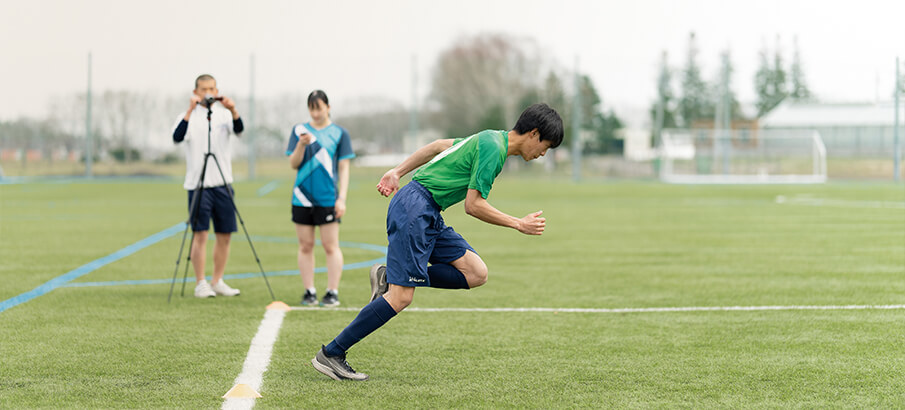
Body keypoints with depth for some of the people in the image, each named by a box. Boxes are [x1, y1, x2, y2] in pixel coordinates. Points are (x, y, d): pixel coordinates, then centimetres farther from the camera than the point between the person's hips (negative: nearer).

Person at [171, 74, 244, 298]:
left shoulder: (223, 114, 8)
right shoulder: (189, 116, 0)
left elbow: (239, 130, -11)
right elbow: (177, 137, -19)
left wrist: (233, 110, -29)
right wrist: (190, 111, -28)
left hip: (223, 183, 4)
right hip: (198, 184, -4)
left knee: (225, 234, 5)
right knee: (200, 233, -6)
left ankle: (217, 281, 15)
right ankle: (200, 284, -1)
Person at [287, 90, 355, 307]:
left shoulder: (339, 133, 3)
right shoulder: (299, 130, 8)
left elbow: (344, 168, 3)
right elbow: (293, 164, 5)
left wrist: (342, 198, -4)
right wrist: (301, 145, -14)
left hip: (328, 198, -2)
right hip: (302, 197, 2)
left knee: (331, 246, -4)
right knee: (305, 246, 5)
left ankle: (333, 292, -1)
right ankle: (309, 292, 11)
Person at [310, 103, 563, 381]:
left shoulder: (489, 139, 15)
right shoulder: (493, 149, -15)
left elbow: (438, 146, 25)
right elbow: (473, 206, -16)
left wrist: (398, 172, 26)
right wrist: (519, 224, -9)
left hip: (429, 216, 10)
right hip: (415, 208, -10)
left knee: (476, 273, -2)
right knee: (401, 298, -12)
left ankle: (388, 278, 3)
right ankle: (330, 355, -5)